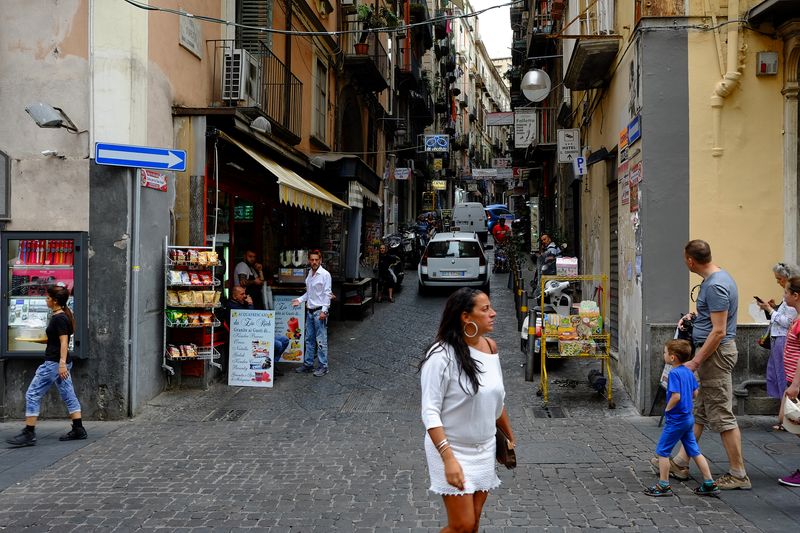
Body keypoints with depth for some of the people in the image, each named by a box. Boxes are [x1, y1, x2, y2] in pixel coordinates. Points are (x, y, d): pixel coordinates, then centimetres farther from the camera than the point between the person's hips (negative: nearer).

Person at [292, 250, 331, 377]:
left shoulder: (325, 274, -10)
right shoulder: (309, 273, 12)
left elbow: (327, 294, -12)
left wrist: (324, 310, -17)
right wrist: (300, 300, 7)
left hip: (320, 311, -8)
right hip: (310, 310, 8)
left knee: (321, 340, -4)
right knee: (309, 339, 13)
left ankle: (323, 366, 2)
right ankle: (308, 364, 20)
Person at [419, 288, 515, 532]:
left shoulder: (490, 346, 1)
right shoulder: (442, 355, -20)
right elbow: (430, 412, -21)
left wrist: (510, 436, 20)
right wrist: (448, 458, -28)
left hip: (484, 449, 6)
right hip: (453, 449, -6)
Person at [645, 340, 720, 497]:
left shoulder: (674, 373, -19)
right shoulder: (688, 371, 6)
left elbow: (676, 396, -27)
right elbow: (695, 393, 15)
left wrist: (668, 408, -13)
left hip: (676, 419, -9)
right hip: (688, 418, 9)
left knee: (662, 451, 2)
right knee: (694, 451, 14)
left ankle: (664, 485, 7)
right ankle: (709, 484, 15)